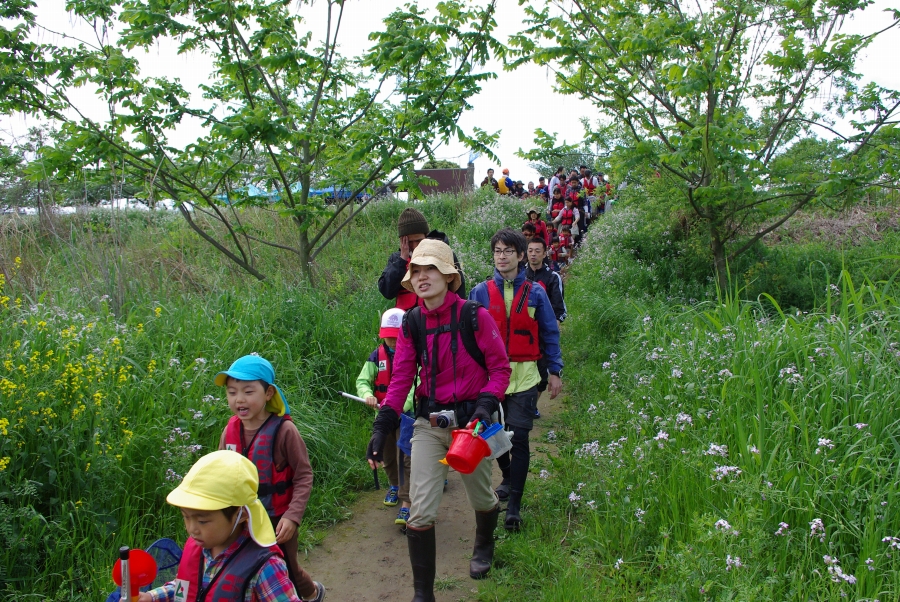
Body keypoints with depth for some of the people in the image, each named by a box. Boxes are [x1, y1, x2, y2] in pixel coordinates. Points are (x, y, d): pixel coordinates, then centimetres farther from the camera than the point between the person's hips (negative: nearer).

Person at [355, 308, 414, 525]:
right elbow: (362, 380, -4)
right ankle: (394, 485, 46)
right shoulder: (377, 356, 1)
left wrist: (404, 405, -37)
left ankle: (406, 503, -4)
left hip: (407, 414, -4)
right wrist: (368, 395, -27)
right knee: (388, 456, 20)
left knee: (405, 458, -9)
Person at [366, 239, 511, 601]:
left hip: (470, 421, -2)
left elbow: (500, 368, -7)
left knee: (481, 499, 20)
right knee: (420, 513, -4)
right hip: (429, 424, 2)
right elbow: (401, 378, -3)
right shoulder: (411, 324, -2)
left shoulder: (475, 317, -12)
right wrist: (382, 427, -12)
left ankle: (484, 547, 55)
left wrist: (486, 404, -22)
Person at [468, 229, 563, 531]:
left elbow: (550, 333, 6)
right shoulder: (481, 292, 0)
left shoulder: (535, 292, 0)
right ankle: (508, 476, 44)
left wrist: (555, 371, 3)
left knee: (519, 439, -5)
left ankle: (514, 507, 3)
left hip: (524, 376, -2)